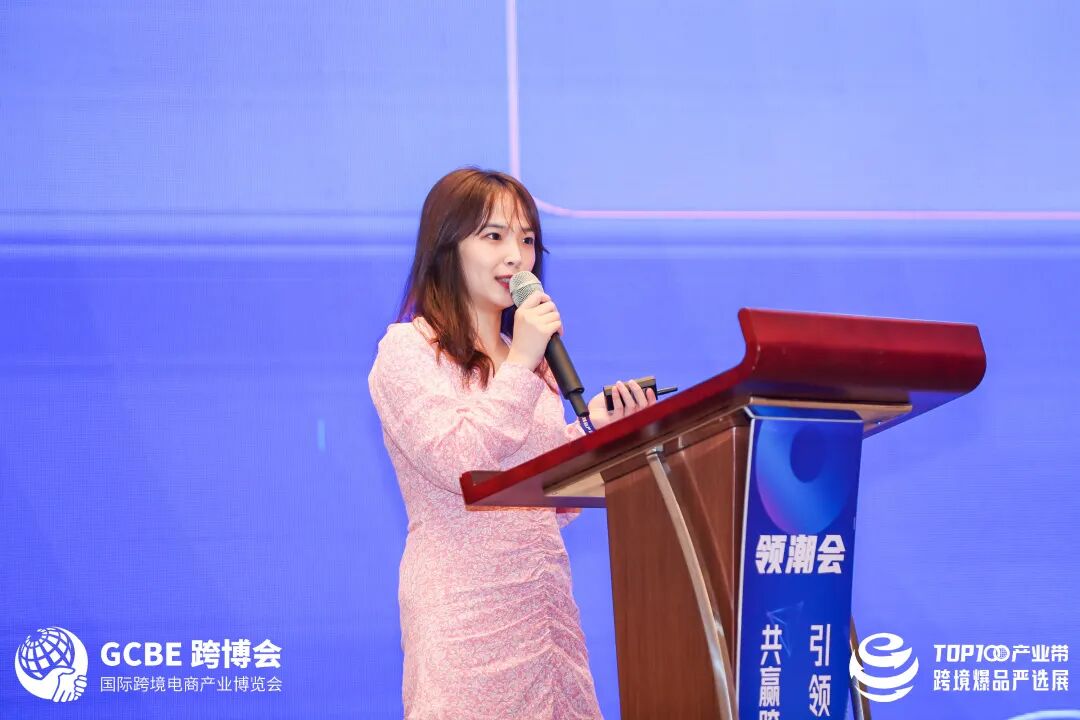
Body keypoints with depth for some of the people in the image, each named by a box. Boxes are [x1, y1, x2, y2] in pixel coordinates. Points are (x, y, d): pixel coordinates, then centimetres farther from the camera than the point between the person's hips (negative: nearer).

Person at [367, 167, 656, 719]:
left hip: (545, 606, 6)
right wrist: (521, 366, -13)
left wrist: (595, 430, 2)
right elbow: (460, 464, -17)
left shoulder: (531, 361, 17)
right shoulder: (407, 350, -3)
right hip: (465, 611, -6)